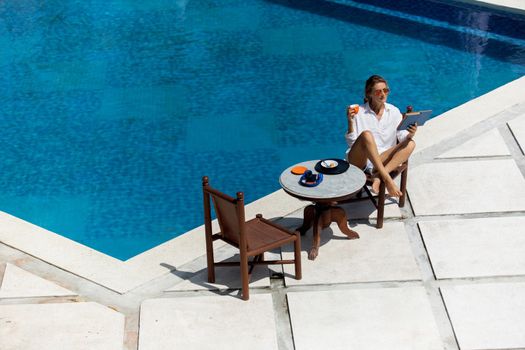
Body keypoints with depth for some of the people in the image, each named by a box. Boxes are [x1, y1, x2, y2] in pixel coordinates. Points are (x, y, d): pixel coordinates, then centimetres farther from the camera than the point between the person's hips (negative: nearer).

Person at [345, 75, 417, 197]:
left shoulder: (394, 111, 7)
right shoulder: (359, 112, -3)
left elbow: (402, 137, 1)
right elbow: (352, 143, -5)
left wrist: (409, 134, -22)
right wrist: (350, 122, -20)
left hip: (381, 160, 4)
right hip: (359, 160, -4)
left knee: (410, 144, -17)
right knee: (366, 135, -33)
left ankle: (378, 176, -34)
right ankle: (387, 178, -39)